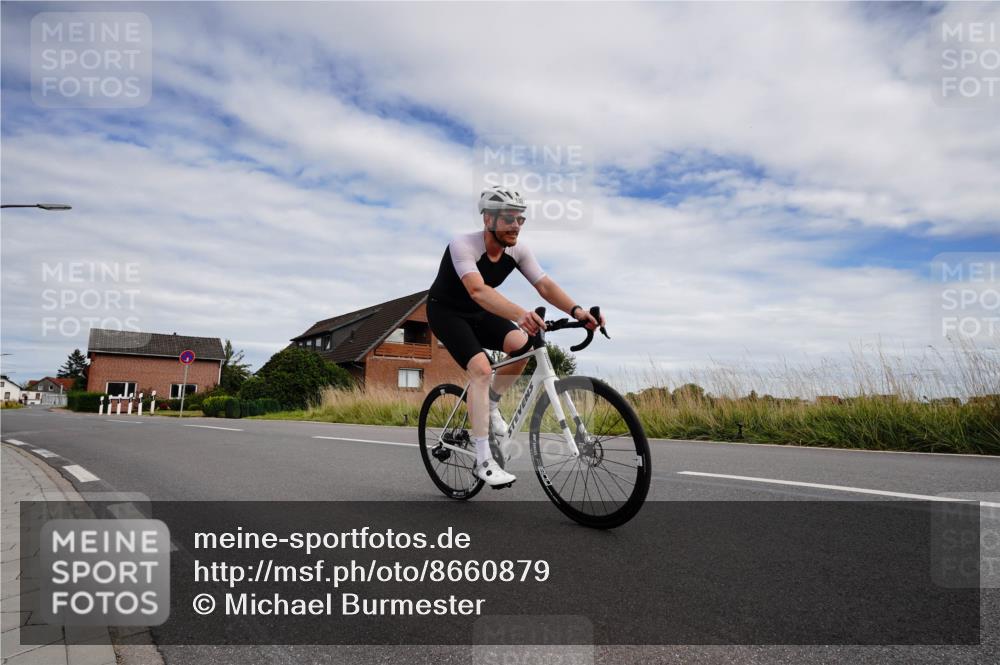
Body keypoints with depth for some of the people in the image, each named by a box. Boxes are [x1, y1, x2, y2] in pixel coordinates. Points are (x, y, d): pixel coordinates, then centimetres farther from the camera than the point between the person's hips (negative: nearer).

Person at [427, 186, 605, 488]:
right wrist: (520, 314, -63)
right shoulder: (463, 245, -30)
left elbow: (544, 284, -21)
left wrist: (576, 310, -40)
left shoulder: (517, 250, -12)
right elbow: (477, 290, -47)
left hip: (477, 313, 6)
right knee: (481, 368, -26)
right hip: (446, 312, -5)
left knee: (522, 345, -21)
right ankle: (484, 461, -20)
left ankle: (491, 404, 6)